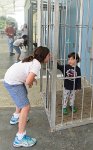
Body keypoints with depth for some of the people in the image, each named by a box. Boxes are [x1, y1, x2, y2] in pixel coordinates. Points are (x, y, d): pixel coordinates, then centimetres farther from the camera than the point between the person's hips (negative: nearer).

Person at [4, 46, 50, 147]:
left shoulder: (32, 60, 8)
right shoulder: (37, 64, -20)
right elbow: (28, 81, -27)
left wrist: (31, 78, 6)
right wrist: (30, 84, -4)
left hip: (10, 77, 10)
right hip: (13, 83, -10)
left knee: (23, 95, 32)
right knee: (25, 107, -11)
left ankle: (15, 117, 50)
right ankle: (20, 138, -7)